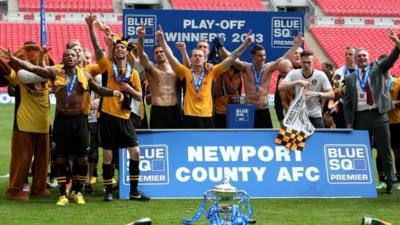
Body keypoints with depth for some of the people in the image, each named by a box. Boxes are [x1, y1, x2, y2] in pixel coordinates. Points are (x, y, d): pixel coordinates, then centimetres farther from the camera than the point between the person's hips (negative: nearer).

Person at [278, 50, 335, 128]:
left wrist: (316, 94, -30)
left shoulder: (320, 75, -7)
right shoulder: (294, 74, -4)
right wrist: (298, 82, -27)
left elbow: (332, 95, -11)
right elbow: (280, 87, -16)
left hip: (315, 117, -1)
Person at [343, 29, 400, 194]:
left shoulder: (377, 68, 8)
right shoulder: (350, 79, 8)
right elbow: (347, 103, 7)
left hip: (379, 114, -1)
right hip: (360, 117, 1)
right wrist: (349, 122, 0)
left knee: (385, 150, 2)